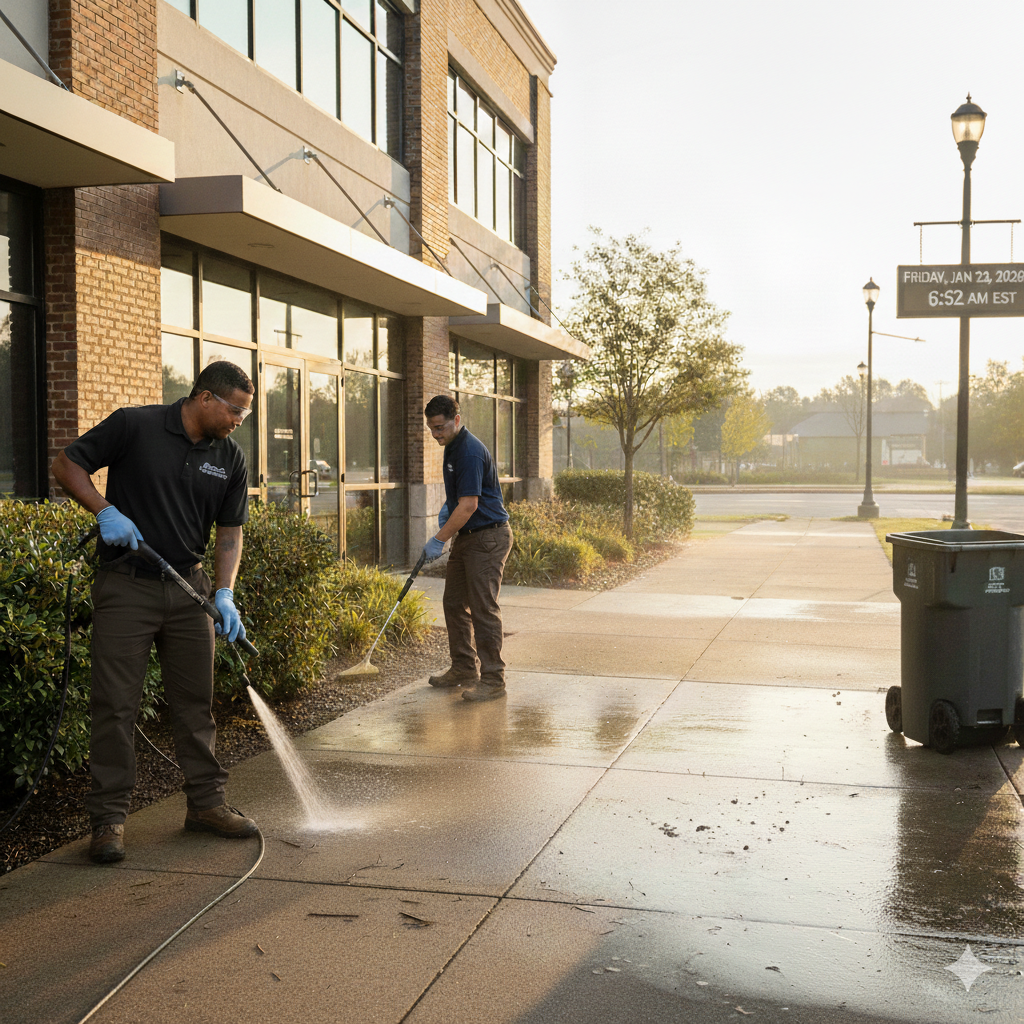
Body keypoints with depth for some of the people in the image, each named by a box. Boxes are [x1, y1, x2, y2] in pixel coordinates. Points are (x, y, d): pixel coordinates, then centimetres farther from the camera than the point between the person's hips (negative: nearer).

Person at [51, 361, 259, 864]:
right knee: (116, 704, -2)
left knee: (195, 701, 11)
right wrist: (106, 511, -17)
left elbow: (229, 532, 7)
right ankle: (109, 818, 7)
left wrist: (224, 593, -7)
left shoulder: (230, 459, 4)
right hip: (126, 585, -4)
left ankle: (206, 803, 22)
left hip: (188, 587, 5)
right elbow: (66, 465, -3)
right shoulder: (134, 426, -9)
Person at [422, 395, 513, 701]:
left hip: (488, 537, -10)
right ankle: (464, 669, 23)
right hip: (467, 537, 10)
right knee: (454, 604, 13)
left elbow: (469, 505, -24)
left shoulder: (470, 452, -21)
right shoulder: (452, 448, 11)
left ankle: (493, 679, -3)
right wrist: (447, 505, 11)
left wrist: (439, 540, -20)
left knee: (483, 608, -9)